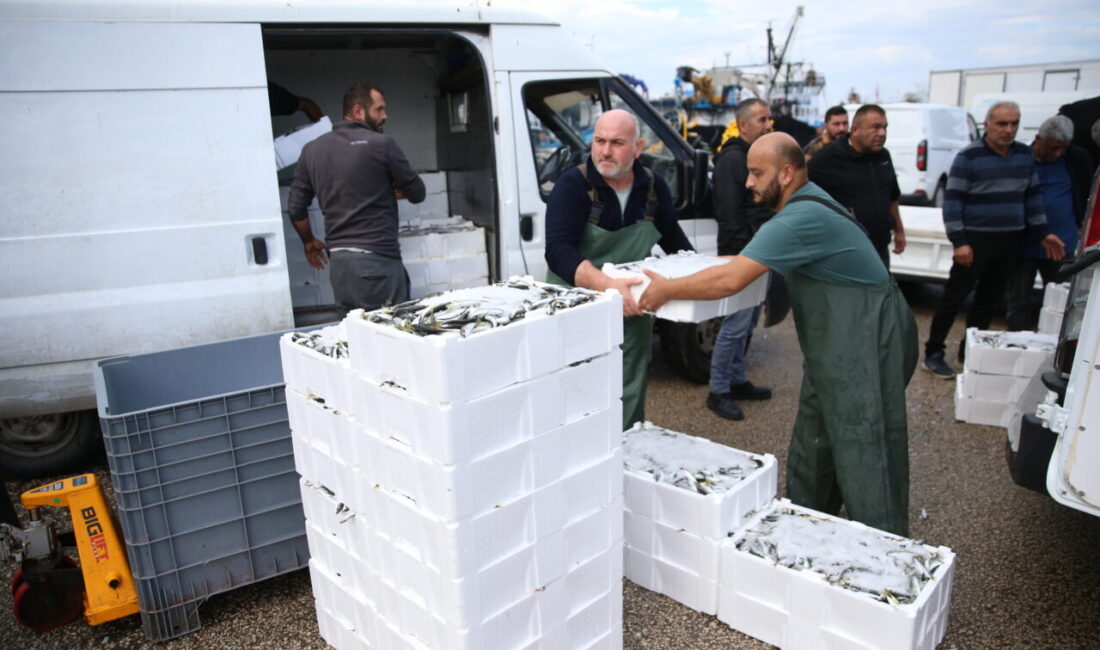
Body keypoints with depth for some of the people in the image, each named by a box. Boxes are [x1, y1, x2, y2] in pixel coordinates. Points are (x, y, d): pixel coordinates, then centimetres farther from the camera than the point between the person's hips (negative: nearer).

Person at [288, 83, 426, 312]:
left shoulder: (312, 150, 10)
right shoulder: (382, 144, -6)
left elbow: (295, 208, 13)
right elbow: (417, 193, 2)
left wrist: (309, 241, 29)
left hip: (337, 262, 6)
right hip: (376, 260, -6)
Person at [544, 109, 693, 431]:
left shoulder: (654, 187, 0)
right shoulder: (572, 186, -16)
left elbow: (673, 238, 16)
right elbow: (559, 251, -29)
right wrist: (607, 285, -44)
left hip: (632, 313, 5)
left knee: (630, 401, 16)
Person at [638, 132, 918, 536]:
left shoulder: (800, 218, -23)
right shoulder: (806, 203, 10)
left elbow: (730, 280, -29)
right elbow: (752, 261, 26)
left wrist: (666, 290, -18)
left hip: (867, 345, -10)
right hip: (834, 348, 10)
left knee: (864, 461, -3)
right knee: (812, 450, 16)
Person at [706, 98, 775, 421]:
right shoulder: (733, 160, -13)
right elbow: (729, 215, -20)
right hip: (742, 256, -10)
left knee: (745, 323, 16)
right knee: (737, 324, -8)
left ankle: (736, 381, 27)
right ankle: (718, 392, 1)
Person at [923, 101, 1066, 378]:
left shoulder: (1024, 155, 9)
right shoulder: (969, 157, -9)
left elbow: (1032, 196, 18)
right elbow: (952, 200, -11)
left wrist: (1043, 232, 12)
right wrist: (959, 241, -18)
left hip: (1011, 241, 6)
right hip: (976, 240, -6)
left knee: (990, 299, 11)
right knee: (954, 297, -3)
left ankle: (970, 351, 22)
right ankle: (933, 353, 6)